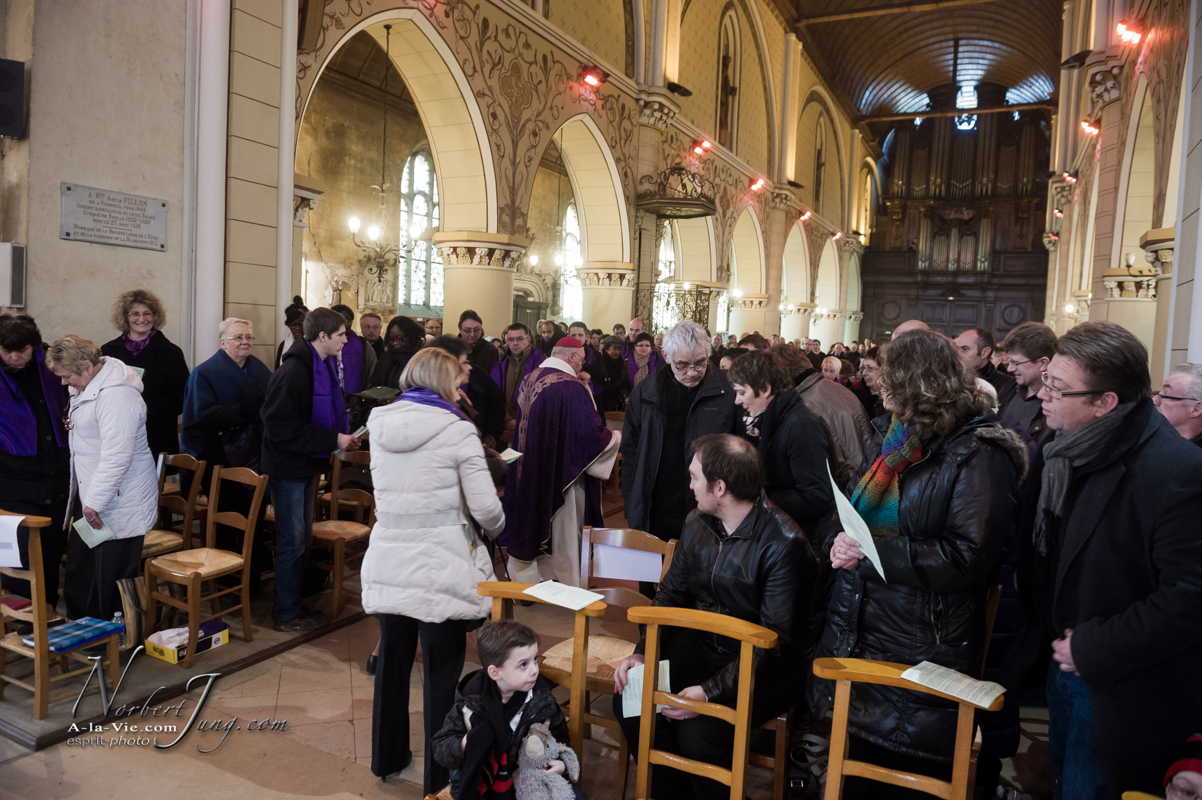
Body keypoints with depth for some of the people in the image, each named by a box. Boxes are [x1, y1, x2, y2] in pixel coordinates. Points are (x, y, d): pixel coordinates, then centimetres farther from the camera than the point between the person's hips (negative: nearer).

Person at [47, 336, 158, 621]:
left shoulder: (116, 395, -23)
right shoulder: (89, 386, 11)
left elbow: (116, 456, -27)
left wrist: (95, 502, -22)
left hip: (120, 507, -10)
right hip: (94, 500, 10)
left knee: (111, 581, 0)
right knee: (78, 575, 18)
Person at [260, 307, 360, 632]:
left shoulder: (324, 367, 8)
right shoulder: (294, 371, -22)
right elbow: (283, 428, -26)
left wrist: (341, 438, 3)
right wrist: (333, 440, -24)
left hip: (307, 464, 9)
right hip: (288, 466, -9)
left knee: (301, 539, 17)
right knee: (292, 541, 0)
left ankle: (293, 603, 31)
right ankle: (287, 614, 14)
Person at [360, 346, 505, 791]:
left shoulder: (379, 424, 5)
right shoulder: (457, 430, -12)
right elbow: (486, 507, -12)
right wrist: (495, 530, 8)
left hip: (388, 563, 6)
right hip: (441, 568, -5)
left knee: (392, 661, 20)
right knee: (442, 672, 7)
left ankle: (387, 757, 37)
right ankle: (439, 777, 19)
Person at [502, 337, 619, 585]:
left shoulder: (528, 380, 2)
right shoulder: (573, 387, -21)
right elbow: (592, 432, -22)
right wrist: (615, 437, -3)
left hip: (528, 472, 7)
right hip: (560, 475, -7)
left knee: (530, 524, 19)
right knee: (562, 534, 7)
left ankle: (523, 578, 31)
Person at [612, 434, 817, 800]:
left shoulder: (783, 543, -22)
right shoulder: (697, 523, 0)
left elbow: (774, 642, -22)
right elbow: (671, 594, 7)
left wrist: (712, 691, -27)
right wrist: (642, 653, -7)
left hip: (766, 669, -6)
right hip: (702, 646, 7)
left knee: (698, 731, -27)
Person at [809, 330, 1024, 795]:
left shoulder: (977, 455, -14)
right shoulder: (902, 439, 12)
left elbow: (970, 557, -21)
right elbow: (860, 511, 21)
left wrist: (875, 549, -23)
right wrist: (844, 542, 0)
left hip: (921, 649, -8)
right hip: (863, 631, 8)